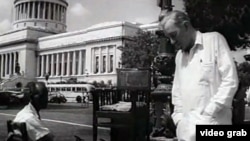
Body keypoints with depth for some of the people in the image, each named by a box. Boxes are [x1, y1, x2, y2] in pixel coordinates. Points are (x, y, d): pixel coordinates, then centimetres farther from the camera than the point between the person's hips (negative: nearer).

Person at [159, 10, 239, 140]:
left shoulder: (214, 39, 0)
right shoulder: (179, 55, 17)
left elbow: (230, 81, -7)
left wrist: (208, 113, -11)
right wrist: (179, 118, 6)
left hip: (211, 125, -5)